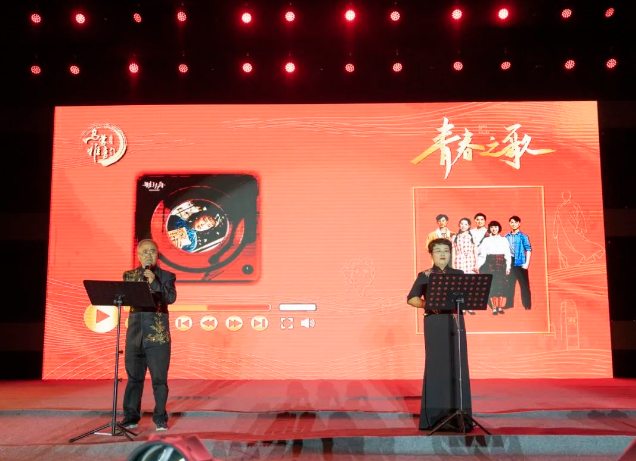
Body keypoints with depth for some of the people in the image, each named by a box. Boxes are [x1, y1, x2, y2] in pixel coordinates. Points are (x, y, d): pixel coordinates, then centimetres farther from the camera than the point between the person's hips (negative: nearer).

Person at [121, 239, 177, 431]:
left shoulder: (166, 276, 3)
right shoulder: (129, 275, 12)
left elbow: (171, 298, -11)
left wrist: (154, 281, -19)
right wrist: (140, 278, -7)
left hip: (158, 335, -3)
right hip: (135, 334, 3)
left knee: (159, 378, 0)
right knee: (134, 377, 10)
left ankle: (160, 418, 9)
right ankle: (131, 417, 20)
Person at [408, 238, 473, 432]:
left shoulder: (459, 274, 11)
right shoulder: (425, 276, 6)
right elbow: (411, 299, 2)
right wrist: (427, 304, -15)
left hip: (455, 323, 2)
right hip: (434, 323, -2)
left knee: (458, 365, -1)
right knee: (436, 365, -3)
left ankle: (458, 414, 7)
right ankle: (435, 416, 4)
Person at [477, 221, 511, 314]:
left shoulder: (504, 240, 9)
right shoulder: (486, 240, 7)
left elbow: (508, 255, 7)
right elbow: (482, 254, 2)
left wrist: (508, 267, 0)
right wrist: (478, 266, -7)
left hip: (501, 264, 1)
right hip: (490, 264, -1)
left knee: (502, 285, -5)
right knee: (492, 285, -4)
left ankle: (500, 307, 3)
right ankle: (494, 308, 2)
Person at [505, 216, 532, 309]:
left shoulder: (523, 236, -2)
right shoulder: (506, 237, 7)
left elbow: (528, 250, -5)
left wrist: (527, 263, -13)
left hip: (520, 263, -3)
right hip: (509, 263, 3)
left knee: (524, 285, 1)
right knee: (509, 284, 10)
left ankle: (527, 305, 7)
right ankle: (509, 304, 19)